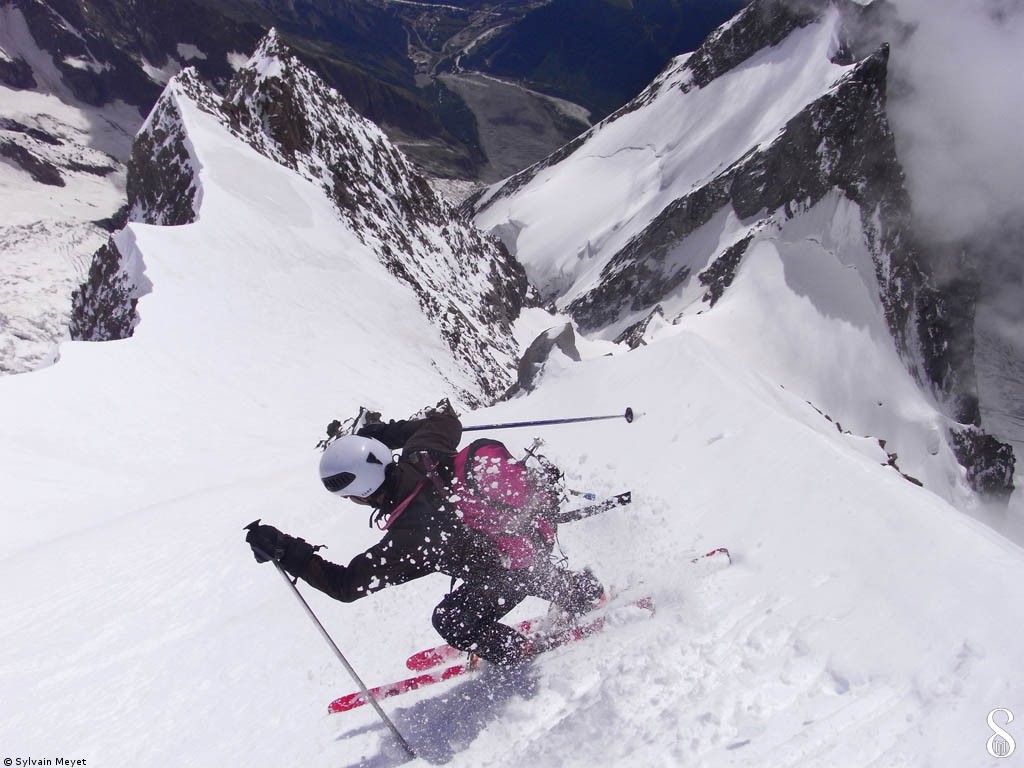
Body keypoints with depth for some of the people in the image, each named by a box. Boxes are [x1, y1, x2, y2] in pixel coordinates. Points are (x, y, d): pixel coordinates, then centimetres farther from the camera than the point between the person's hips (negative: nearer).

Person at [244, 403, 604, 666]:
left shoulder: (409, 536, -38)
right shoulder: (421, 456, -22)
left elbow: (348, 584, -29)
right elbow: (447, 419, 0)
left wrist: (287, 552, -30)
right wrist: (388, 432, -1)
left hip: (508, 568, -7)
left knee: (453, 622, 9)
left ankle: (527, 654, 25)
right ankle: (585, 594, 57)